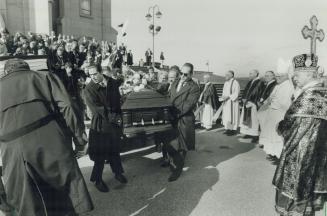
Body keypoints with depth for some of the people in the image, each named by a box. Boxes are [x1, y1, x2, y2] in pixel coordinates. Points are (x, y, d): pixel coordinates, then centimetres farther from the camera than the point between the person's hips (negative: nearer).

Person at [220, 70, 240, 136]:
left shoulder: (235, 82, -11)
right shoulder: (226, 83, 13)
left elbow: (236, 93, -16)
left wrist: (228, 97, -22)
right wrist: (222, 97, 0)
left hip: (232, 102, -8)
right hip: (226, 102, 8)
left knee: (232, 115, -3)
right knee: (226, 115, 8)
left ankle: (233, 130, 5)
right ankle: (228, 129, 15)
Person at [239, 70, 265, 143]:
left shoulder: (260, 83, -9)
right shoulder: (250, 82, 15)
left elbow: (258, 93, -15)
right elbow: (245, 91, 15)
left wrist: (247, 100, -16)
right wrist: (244, 99, -1)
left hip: (253, 104, -8)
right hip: (247, 103, 8)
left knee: (253, 120, -6)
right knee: (247, 119, 10)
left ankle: (255, 136, 0)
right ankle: (249, 133, 19)